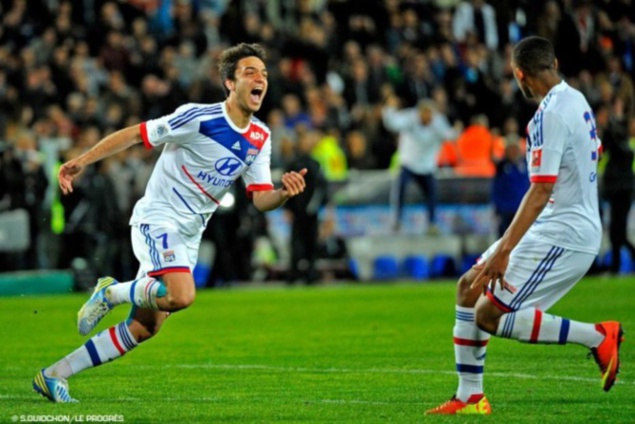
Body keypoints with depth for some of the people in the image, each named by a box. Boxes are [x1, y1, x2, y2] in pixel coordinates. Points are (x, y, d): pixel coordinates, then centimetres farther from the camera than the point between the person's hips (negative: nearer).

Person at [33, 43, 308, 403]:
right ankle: (112, 292, -4)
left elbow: (261, 198, 2)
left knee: (144, 328, 4)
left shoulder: (260, 138, 5)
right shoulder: (199, 117, -15)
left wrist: (285, 193, -21)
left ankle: (53, 376, 12)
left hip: (189, 235, 7)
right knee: (182, 295, -32)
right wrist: (82, 161, -17)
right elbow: (136, 134, -11)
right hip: (158, 218, -7)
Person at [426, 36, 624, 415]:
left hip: (563, 234, -10)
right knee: (470, 287, 12)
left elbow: (541, 190, -26)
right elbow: (593, 153, 24)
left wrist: (504, 249, -27)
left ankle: (598, 337, -6)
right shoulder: (576, 100, 8)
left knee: (490, 315, -11)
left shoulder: (550, 115, -21)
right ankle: (470, 397, 15)